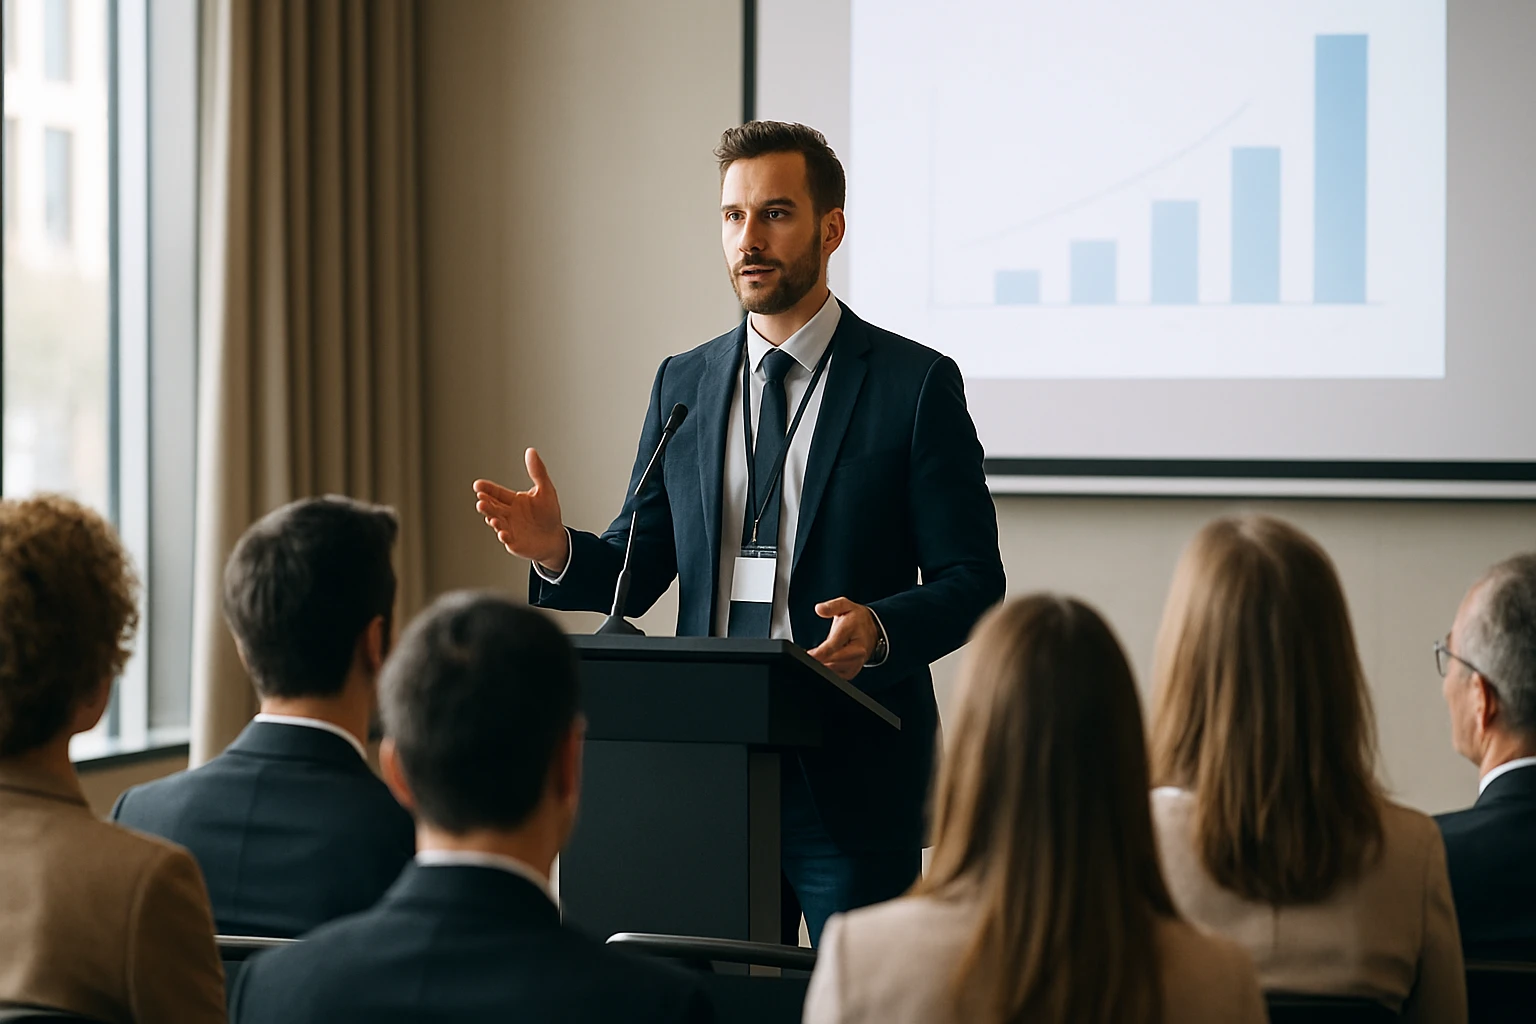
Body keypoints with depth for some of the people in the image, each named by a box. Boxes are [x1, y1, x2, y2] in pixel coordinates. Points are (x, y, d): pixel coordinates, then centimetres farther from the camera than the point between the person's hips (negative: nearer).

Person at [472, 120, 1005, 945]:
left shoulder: (916, 383, -2)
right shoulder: (682, 383, 12)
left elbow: (972, 582, -4)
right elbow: (637, 570, 11)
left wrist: (879, 629, -24)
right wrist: (557, 550, -10)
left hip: (853, 779, -4)